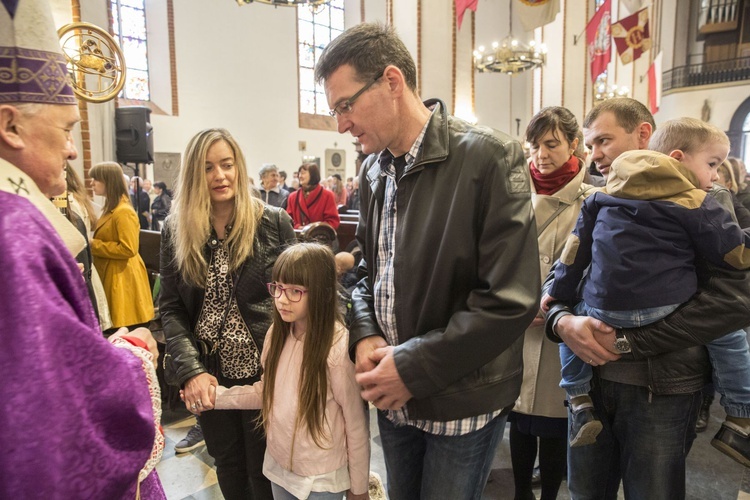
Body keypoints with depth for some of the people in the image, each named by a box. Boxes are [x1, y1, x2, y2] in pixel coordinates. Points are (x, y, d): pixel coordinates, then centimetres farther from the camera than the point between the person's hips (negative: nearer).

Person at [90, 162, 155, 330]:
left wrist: (93, 246, -16)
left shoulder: (123, 212, -18)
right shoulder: (111, 208, 13)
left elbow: (128, 249, -23)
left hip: (122, 277, -10)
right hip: (111, 275, 10)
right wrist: (93, 243, 7)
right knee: (115, 335, 15)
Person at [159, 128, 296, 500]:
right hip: (208, 374, 3)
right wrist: (190, 370, -13)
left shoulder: (273, 222, -7)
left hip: (264, 370, -2)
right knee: (227, 464, 21)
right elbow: (170, 308, -1)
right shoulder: (176, 230, 0)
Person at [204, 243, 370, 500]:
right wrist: (217, 396, -5)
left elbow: (356, 423, -16)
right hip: (278, 465, 6)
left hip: (322, 478, -5)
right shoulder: (277, 333, -7)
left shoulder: (339, 347, -26)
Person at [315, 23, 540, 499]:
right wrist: (364, 335, -6)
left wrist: (414, 368, -19)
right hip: (394, 396, 6)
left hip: (463, 402, -6)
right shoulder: (374, 171, 4)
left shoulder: (490, 157, -18)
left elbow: (511, 299, -22)